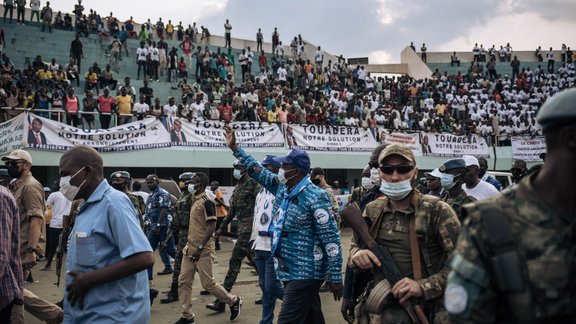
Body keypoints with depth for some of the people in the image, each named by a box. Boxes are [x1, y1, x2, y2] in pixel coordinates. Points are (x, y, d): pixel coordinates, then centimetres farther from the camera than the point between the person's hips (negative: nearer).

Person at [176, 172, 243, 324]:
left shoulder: (206, 202, -15)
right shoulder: (195, 201, 13)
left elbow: (211, 227, -20)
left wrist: (199, 248, -24)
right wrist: (190, 244, 20)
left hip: (203, 251, -9)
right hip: (190, 249, 9)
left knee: (207, 283, -2)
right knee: (183, 281, 6)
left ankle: (234, 301, 17)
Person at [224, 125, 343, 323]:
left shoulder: (315, 197, -17)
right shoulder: (282, 188, 6)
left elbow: (331, 239, -18)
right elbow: (258, 171, 20)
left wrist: (336, 277, -18)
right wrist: (235, 148, 20)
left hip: (305, 273, -8)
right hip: (288, 270, 8)